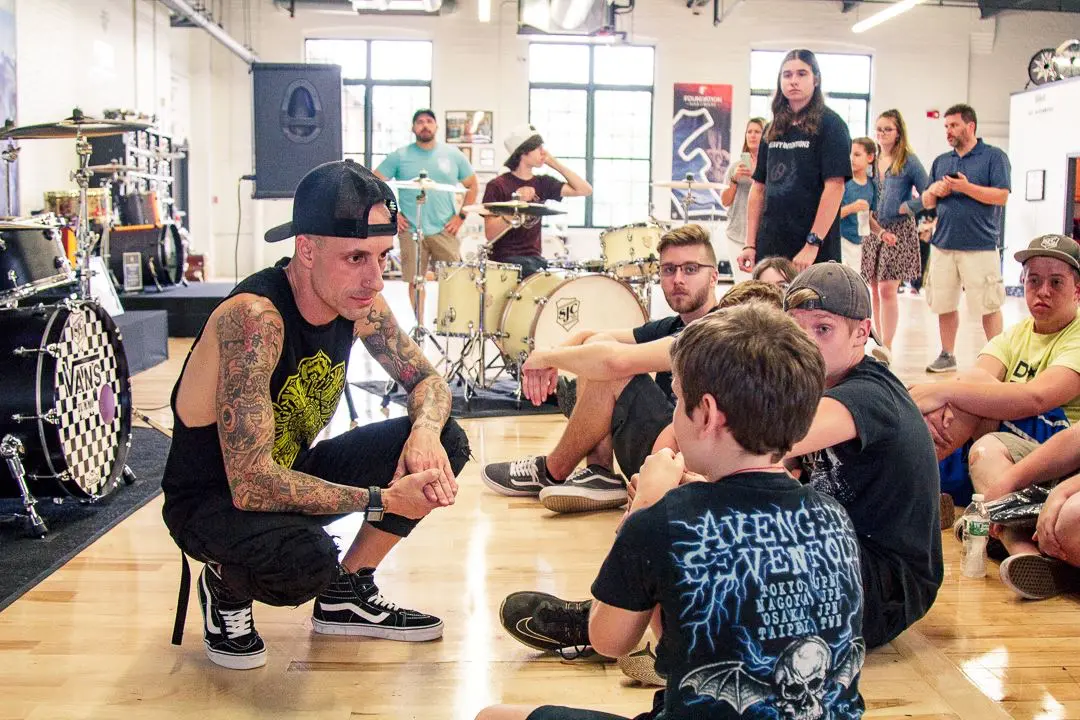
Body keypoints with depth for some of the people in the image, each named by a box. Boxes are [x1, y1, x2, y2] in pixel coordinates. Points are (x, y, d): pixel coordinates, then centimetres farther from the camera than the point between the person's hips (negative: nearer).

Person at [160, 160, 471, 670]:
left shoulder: (359, 304, -10)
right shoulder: (253, 319, -32)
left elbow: (427, 381, 3)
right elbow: (252, 485, -35)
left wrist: (425, 433, -21)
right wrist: (383, 500, -32)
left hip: (292, 473, 7)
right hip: (210, 501, -7)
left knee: (445, 444, -6)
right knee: (306, 555, -38)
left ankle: (346, 595, 10)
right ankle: (225, 588, 0)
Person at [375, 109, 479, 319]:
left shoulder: (453, 155, 6)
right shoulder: (400, 156, 2)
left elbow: (472, 186, 14)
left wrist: (461, 216, 4)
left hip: (445, 231, 1)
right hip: (411, 232, 0)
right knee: (415, 282, 4)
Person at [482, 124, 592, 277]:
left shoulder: (542, 183, 10)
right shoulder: (497, 186, -6)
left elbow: (585, 190, 4)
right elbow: (490, 235, -14)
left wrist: (555, 164, 2)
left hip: (535, 257, 6)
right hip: (505, 259, -6)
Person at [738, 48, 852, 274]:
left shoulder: (830, 124, -3)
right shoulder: (773, 130, 14)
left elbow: (835, 186, -12)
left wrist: (813, 244, -18)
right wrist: (750, 244, 8)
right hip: (770, 248, 5)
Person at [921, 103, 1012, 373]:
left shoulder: (994, 156, 0)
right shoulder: (941, 161, 17)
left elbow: (1002, 196, -10)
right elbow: (926, 202, 20)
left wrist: (966, 187, -16)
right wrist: (933, 192, -2)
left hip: (980, 246, -5)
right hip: (943, 244, 5)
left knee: (988, 305, -3)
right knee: (944, 304, 9)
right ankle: (947, 356, 21)